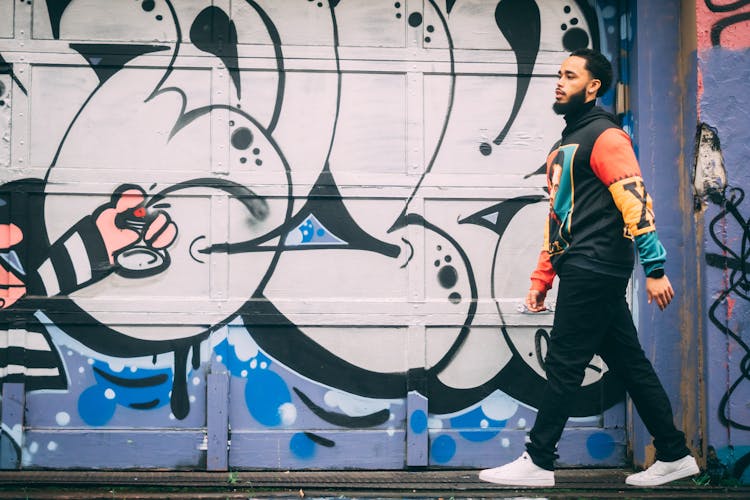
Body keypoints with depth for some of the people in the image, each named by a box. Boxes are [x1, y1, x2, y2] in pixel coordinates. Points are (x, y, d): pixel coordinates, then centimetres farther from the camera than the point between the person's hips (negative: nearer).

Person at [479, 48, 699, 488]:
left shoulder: (604, 137, -7)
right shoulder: (567, 144, 22)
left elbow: (636, 202, -16)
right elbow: (558, 217, 23)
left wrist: (655, 269, -22)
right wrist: (541, 280, 19)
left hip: (594, 270, -9)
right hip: (583, 273, 9)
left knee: (564, 364, -5)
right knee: (629, 364, 11)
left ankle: (538, 463, 2)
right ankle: (674, 456, 17)